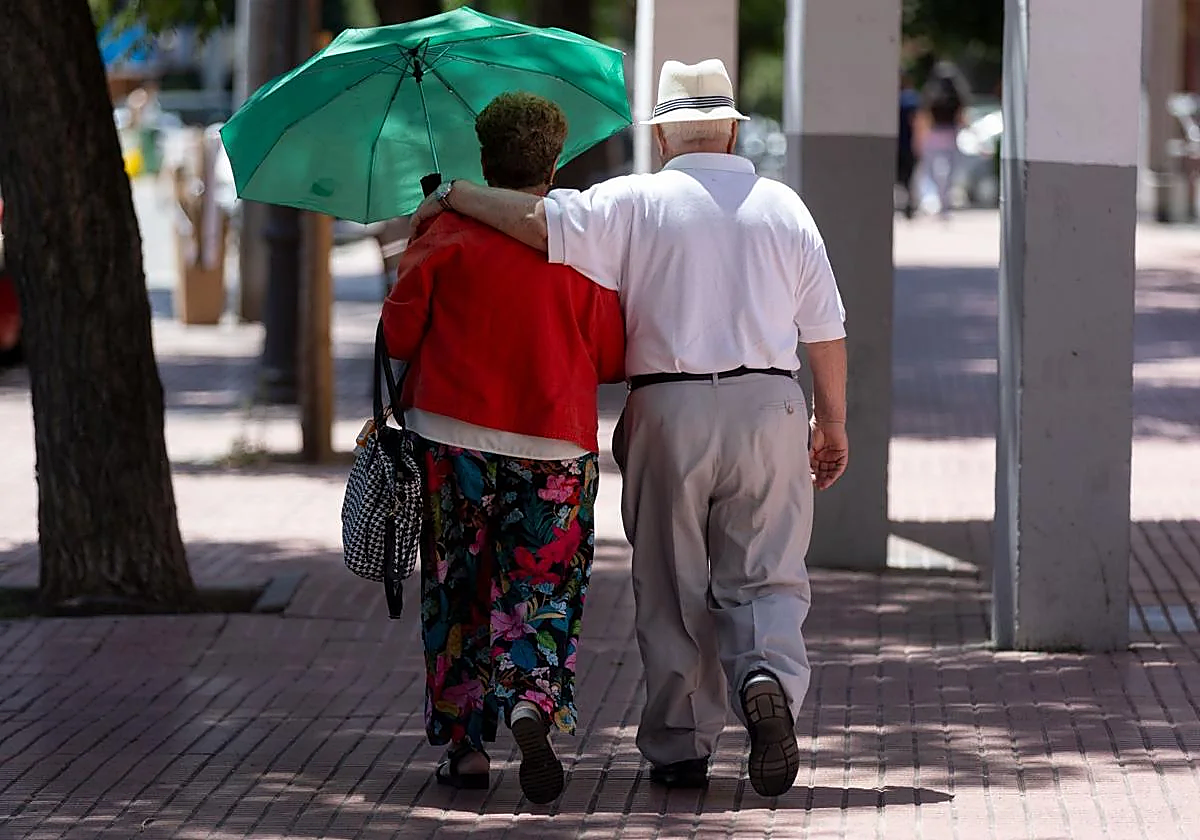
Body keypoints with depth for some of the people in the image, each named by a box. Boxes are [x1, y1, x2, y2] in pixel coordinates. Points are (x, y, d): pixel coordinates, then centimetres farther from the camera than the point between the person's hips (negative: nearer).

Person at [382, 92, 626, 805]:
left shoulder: (447, 238, -3)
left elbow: (399, 333, -1)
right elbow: (613, 359, 3)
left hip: (454, 442, 0)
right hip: (555, 450, 0)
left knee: (458, 594, 11)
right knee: (543, 591, 6)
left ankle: (466, 742, 9)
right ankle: (533, 706, -19)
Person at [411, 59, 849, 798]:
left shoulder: (635, 203, -1)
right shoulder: (783, 208, 8)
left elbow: (537, 221, -13)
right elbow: (827, 331, 9)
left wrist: (453, 197, 2)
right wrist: (833, 423, 18)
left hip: (668, 408, -1)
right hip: (768, 406, 1)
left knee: (671, 588, 7)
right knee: (765, 575, 5)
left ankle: (681, 747, 8)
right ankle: (769, 677, -23)